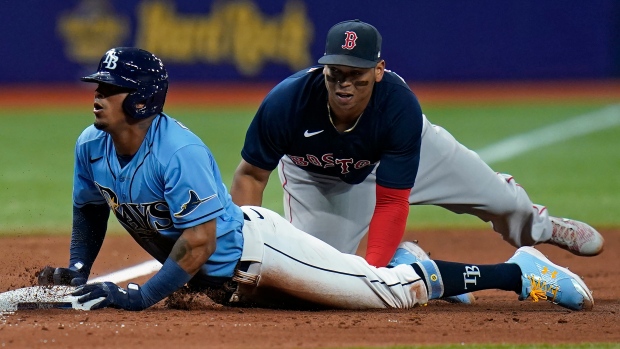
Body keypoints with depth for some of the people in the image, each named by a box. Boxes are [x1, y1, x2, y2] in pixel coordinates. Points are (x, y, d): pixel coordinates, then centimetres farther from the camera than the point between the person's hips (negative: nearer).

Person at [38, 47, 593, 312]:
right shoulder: (91, 147, -5)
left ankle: (518, 272, 0)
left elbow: (200, 239, -32)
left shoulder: (179, 152, -31)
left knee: (390, 290, -10)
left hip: (252, 244, -9)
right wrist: (77, 272, -1)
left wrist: (142, 297, -32)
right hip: (226, 281, 9)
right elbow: (91, 210, 13)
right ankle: (404, 264, 41)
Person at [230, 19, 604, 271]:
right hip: (316, 174, 0)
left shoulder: (401, 107, -39)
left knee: (499, 198, 12)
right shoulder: (286, 103, -40)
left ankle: (538, 226, 50)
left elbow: (391, 201, -35)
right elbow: (252, 175, -27)